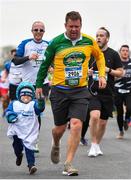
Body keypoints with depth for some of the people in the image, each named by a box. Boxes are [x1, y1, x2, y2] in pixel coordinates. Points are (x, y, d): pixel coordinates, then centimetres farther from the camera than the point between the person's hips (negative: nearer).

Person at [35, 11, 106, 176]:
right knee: (60, 128, 7)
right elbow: (45, 64, 7)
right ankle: (56, 146, 43)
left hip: (80, 90, 1)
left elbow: (99, 56, 20)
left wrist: (102, 75, 10)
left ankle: (68, 164, -10)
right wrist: (39, 85, 10)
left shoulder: (89, 41, 0)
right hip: (59, 91, 0)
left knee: (76, 125, -15)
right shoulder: (56, 43, -5)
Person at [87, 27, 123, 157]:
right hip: (93, 91, -1)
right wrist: (87, 72, -6)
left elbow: (120, 73, 3)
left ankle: (97, 145, 28)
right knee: (94, 116, -23)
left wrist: (108, 70, -14)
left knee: (103, 122, 9)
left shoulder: (113, 54, 3)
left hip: (108, 93, 1)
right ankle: (93, 145, -11)